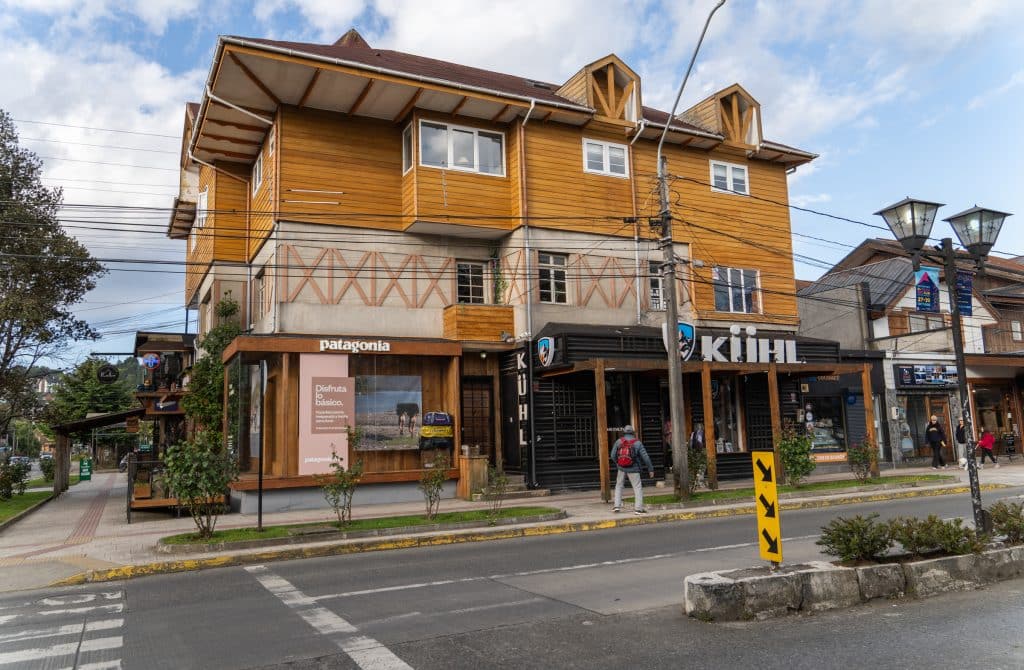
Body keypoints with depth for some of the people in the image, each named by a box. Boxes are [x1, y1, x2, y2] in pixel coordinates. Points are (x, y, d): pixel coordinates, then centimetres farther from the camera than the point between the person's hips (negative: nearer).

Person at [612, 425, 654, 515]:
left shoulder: (618, 442, -2)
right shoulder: (637, 443, -6)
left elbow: (613, 455, 0)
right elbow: (645, 457, -7)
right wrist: (650, 469, 1)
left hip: (621, 468, 3)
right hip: (633, 469, -2)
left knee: (619, 485, 18)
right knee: (638, 487, 3)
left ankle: (617, 506, 12)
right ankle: (638, 508, -4)